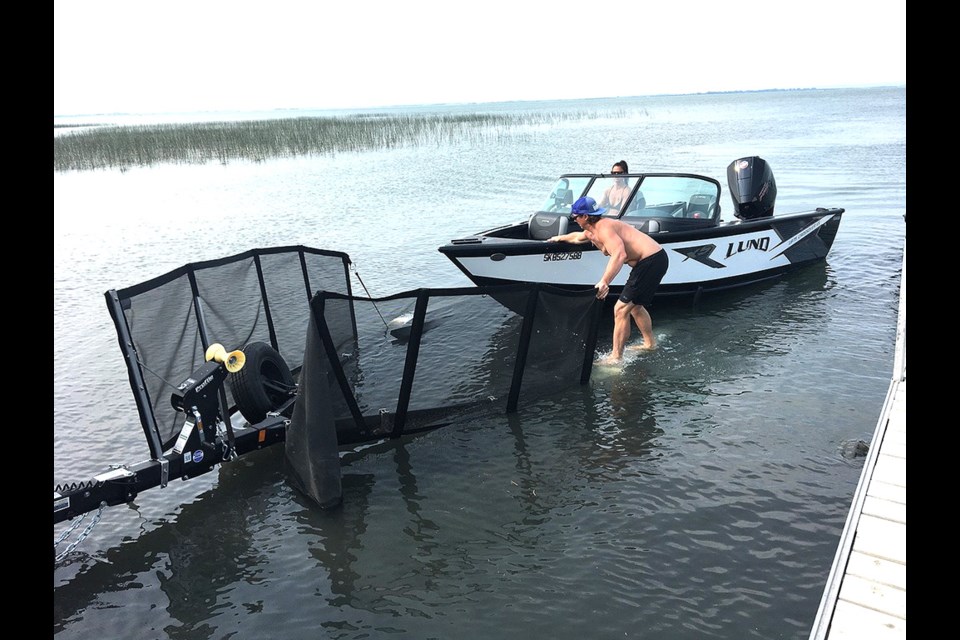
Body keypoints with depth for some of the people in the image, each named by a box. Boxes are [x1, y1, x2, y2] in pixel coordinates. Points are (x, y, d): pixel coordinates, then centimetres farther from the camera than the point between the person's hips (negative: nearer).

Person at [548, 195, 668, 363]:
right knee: (635, 306, 26)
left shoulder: (604, 228, -20)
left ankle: (616, 357, -3)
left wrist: (604, 282, -47)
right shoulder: (591, 232, 11)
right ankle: (650, 343, 42)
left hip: (651, 261, -10)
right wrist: (560, 238, 52)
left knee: (621, 309, -9)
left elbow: (619, 254, -38)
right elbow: (578, 237, 38)